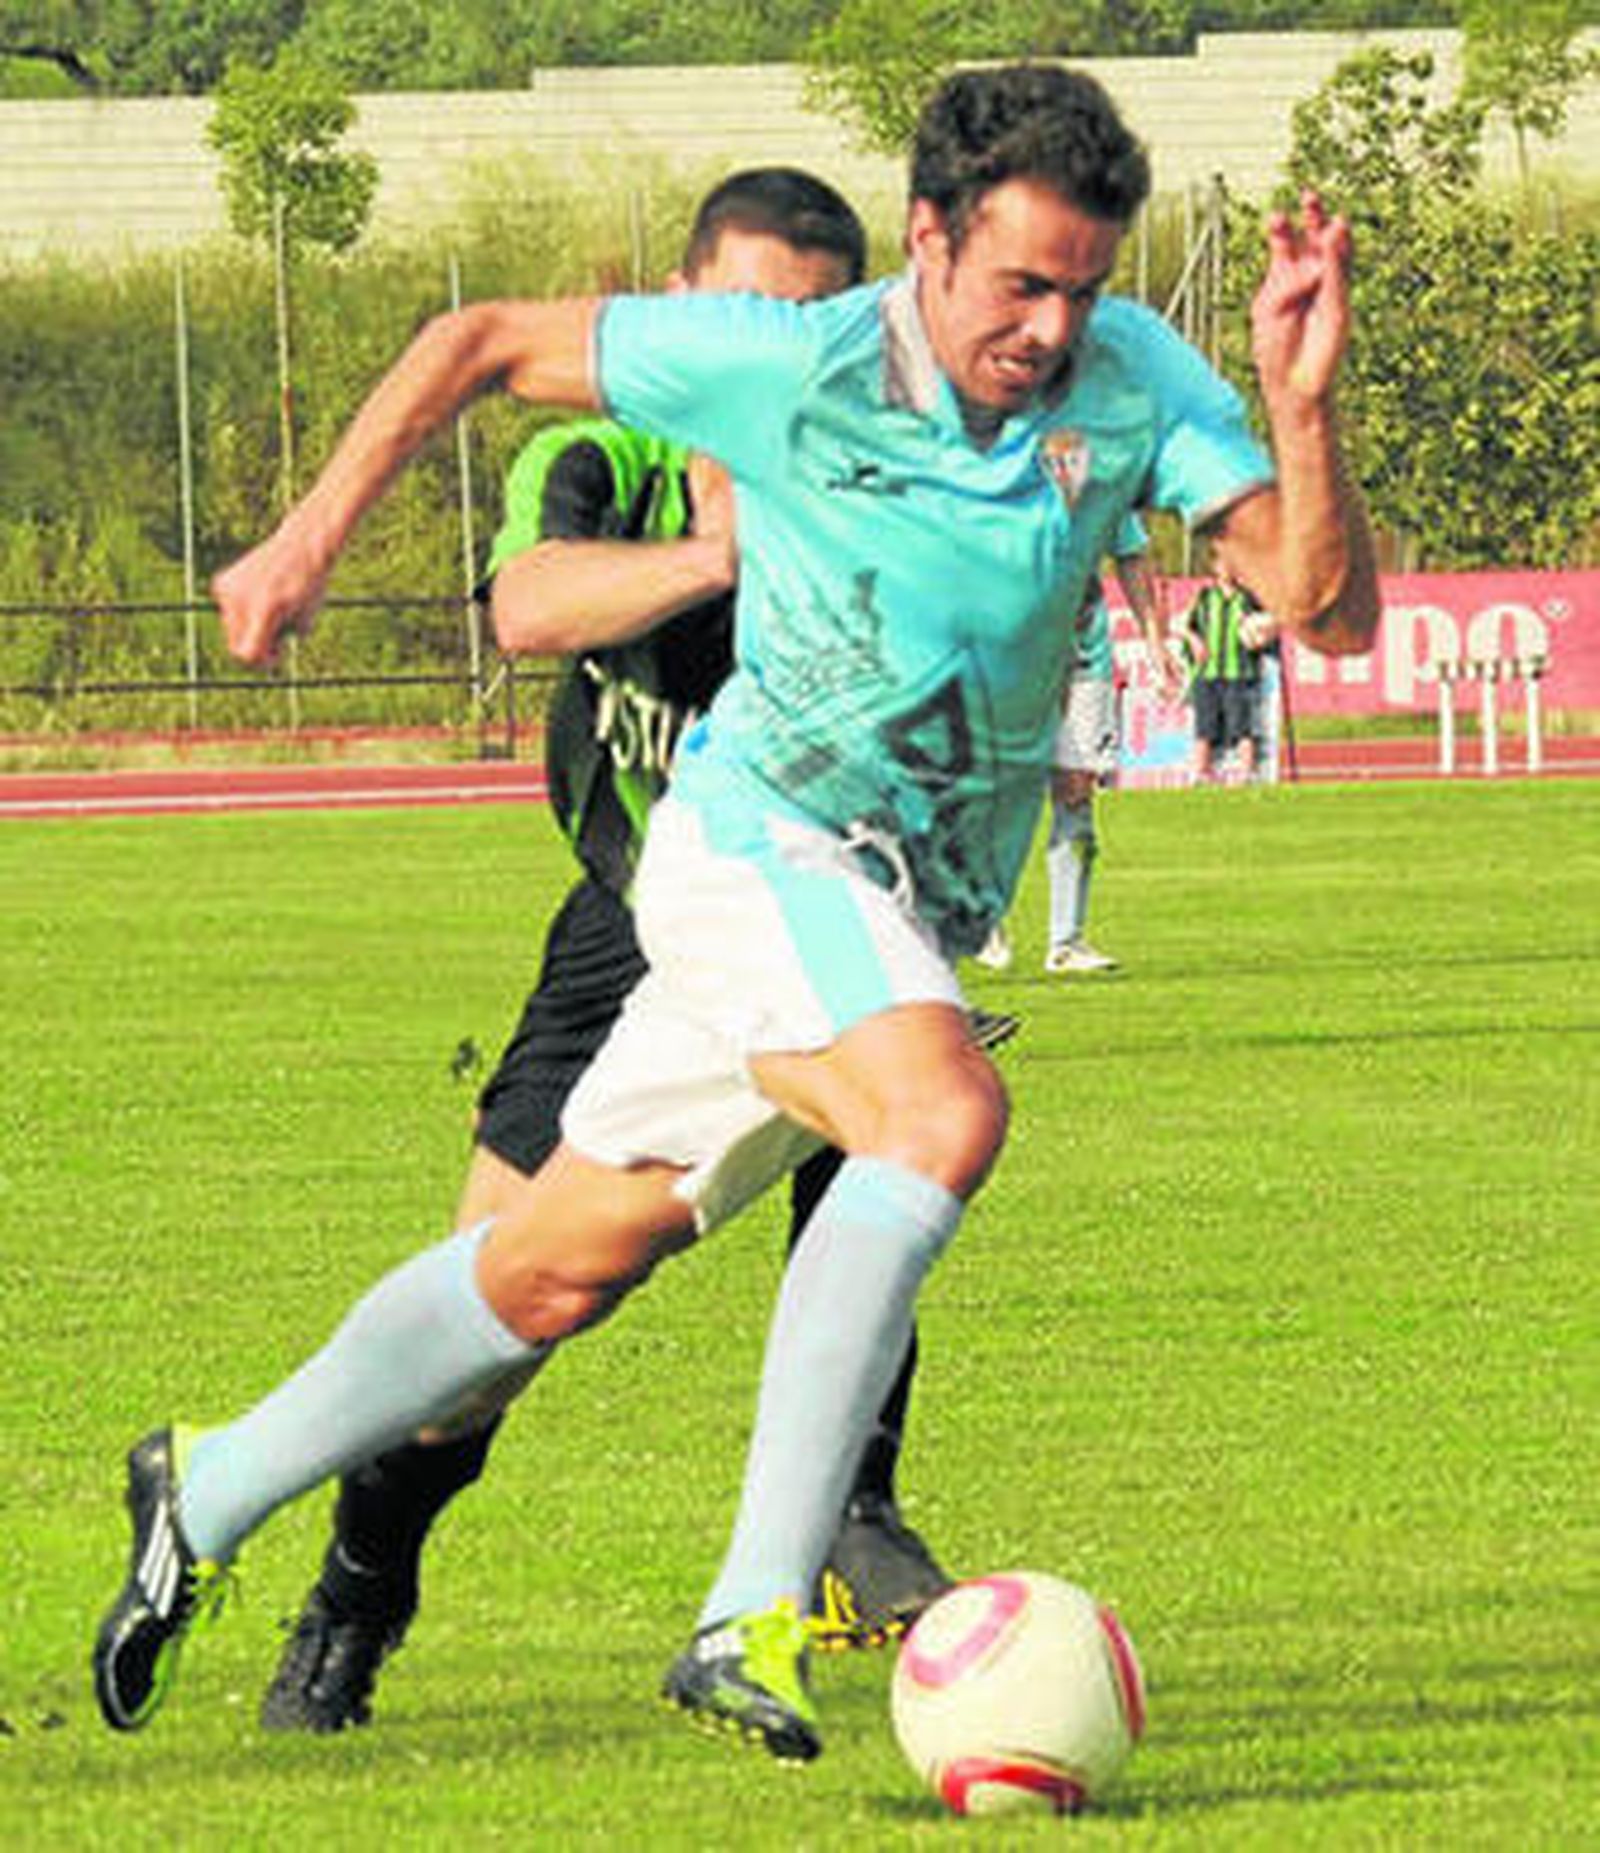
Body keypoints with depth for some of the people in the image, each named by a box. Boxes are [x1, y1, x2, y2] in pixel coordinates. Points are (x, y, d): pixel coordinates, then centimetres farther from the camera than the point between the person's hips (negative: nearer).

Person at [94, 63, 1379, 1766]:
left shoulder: (1131, 380, -10)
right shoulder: (790, 368, -17)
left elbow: (1327, 610, -17)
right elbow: (483, 343, -3)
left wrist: (1301, 406, -32)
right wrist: (311, 540, -4)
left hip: (918, 916, 5)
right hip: (758, 841, -5)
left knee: (556, 1270, 13)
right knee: (944, 1113, -33)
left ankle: (211, 1493, 33)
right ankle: (751, 1618, -35)